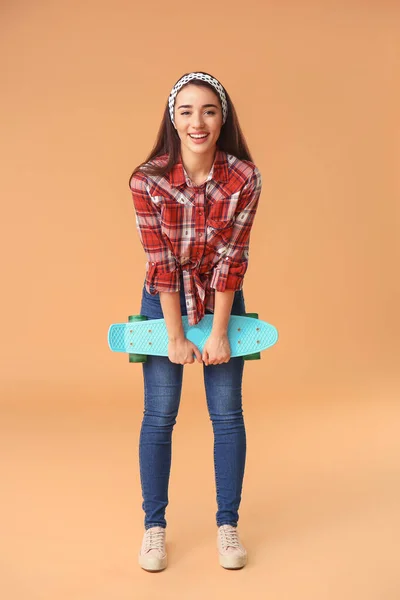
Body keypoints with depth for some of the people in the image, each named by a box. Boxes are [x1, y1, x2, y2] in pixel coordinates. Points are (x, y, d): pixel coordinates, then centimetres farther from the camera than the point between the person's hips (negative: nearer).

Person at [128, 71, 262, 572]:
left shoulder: (244, 178, -17)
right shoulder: (147, 180, -19)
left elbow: (231, 258, -14)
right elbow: (160, 262, -16)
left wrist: (218, 333, -12)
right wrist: (176, 337, -12)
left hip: (222, 298, 1)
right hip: (164, 300, -1)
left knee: (227, 414, 5)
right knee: (159, 415, 3)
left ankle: (228, 524, 20)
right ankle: (154, 526, 18)